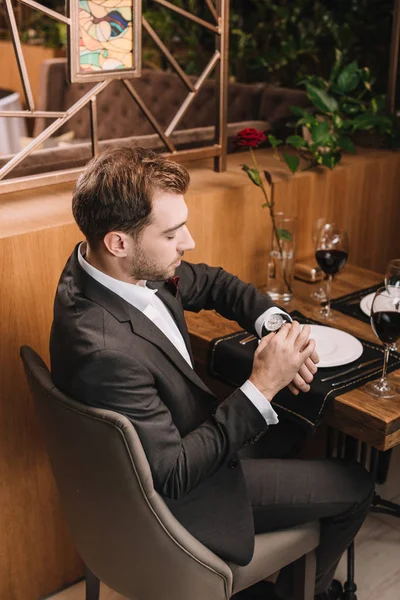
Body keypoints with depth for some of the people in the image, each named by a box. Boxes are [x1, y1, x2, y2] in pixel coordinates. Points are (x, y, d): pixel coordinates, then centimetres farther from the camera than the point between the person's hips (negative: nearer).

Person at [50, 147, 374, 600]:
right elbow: (173, 474, -30)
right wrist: (263, 386, -29)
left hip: (183, 445, 9)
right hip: (179, 496, -8)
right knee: (354, 488, 5)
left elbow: (211, 283, 4)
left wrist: (279, 328, -13)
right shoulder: (108, 349, -39)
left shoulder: (118, 265, -12)